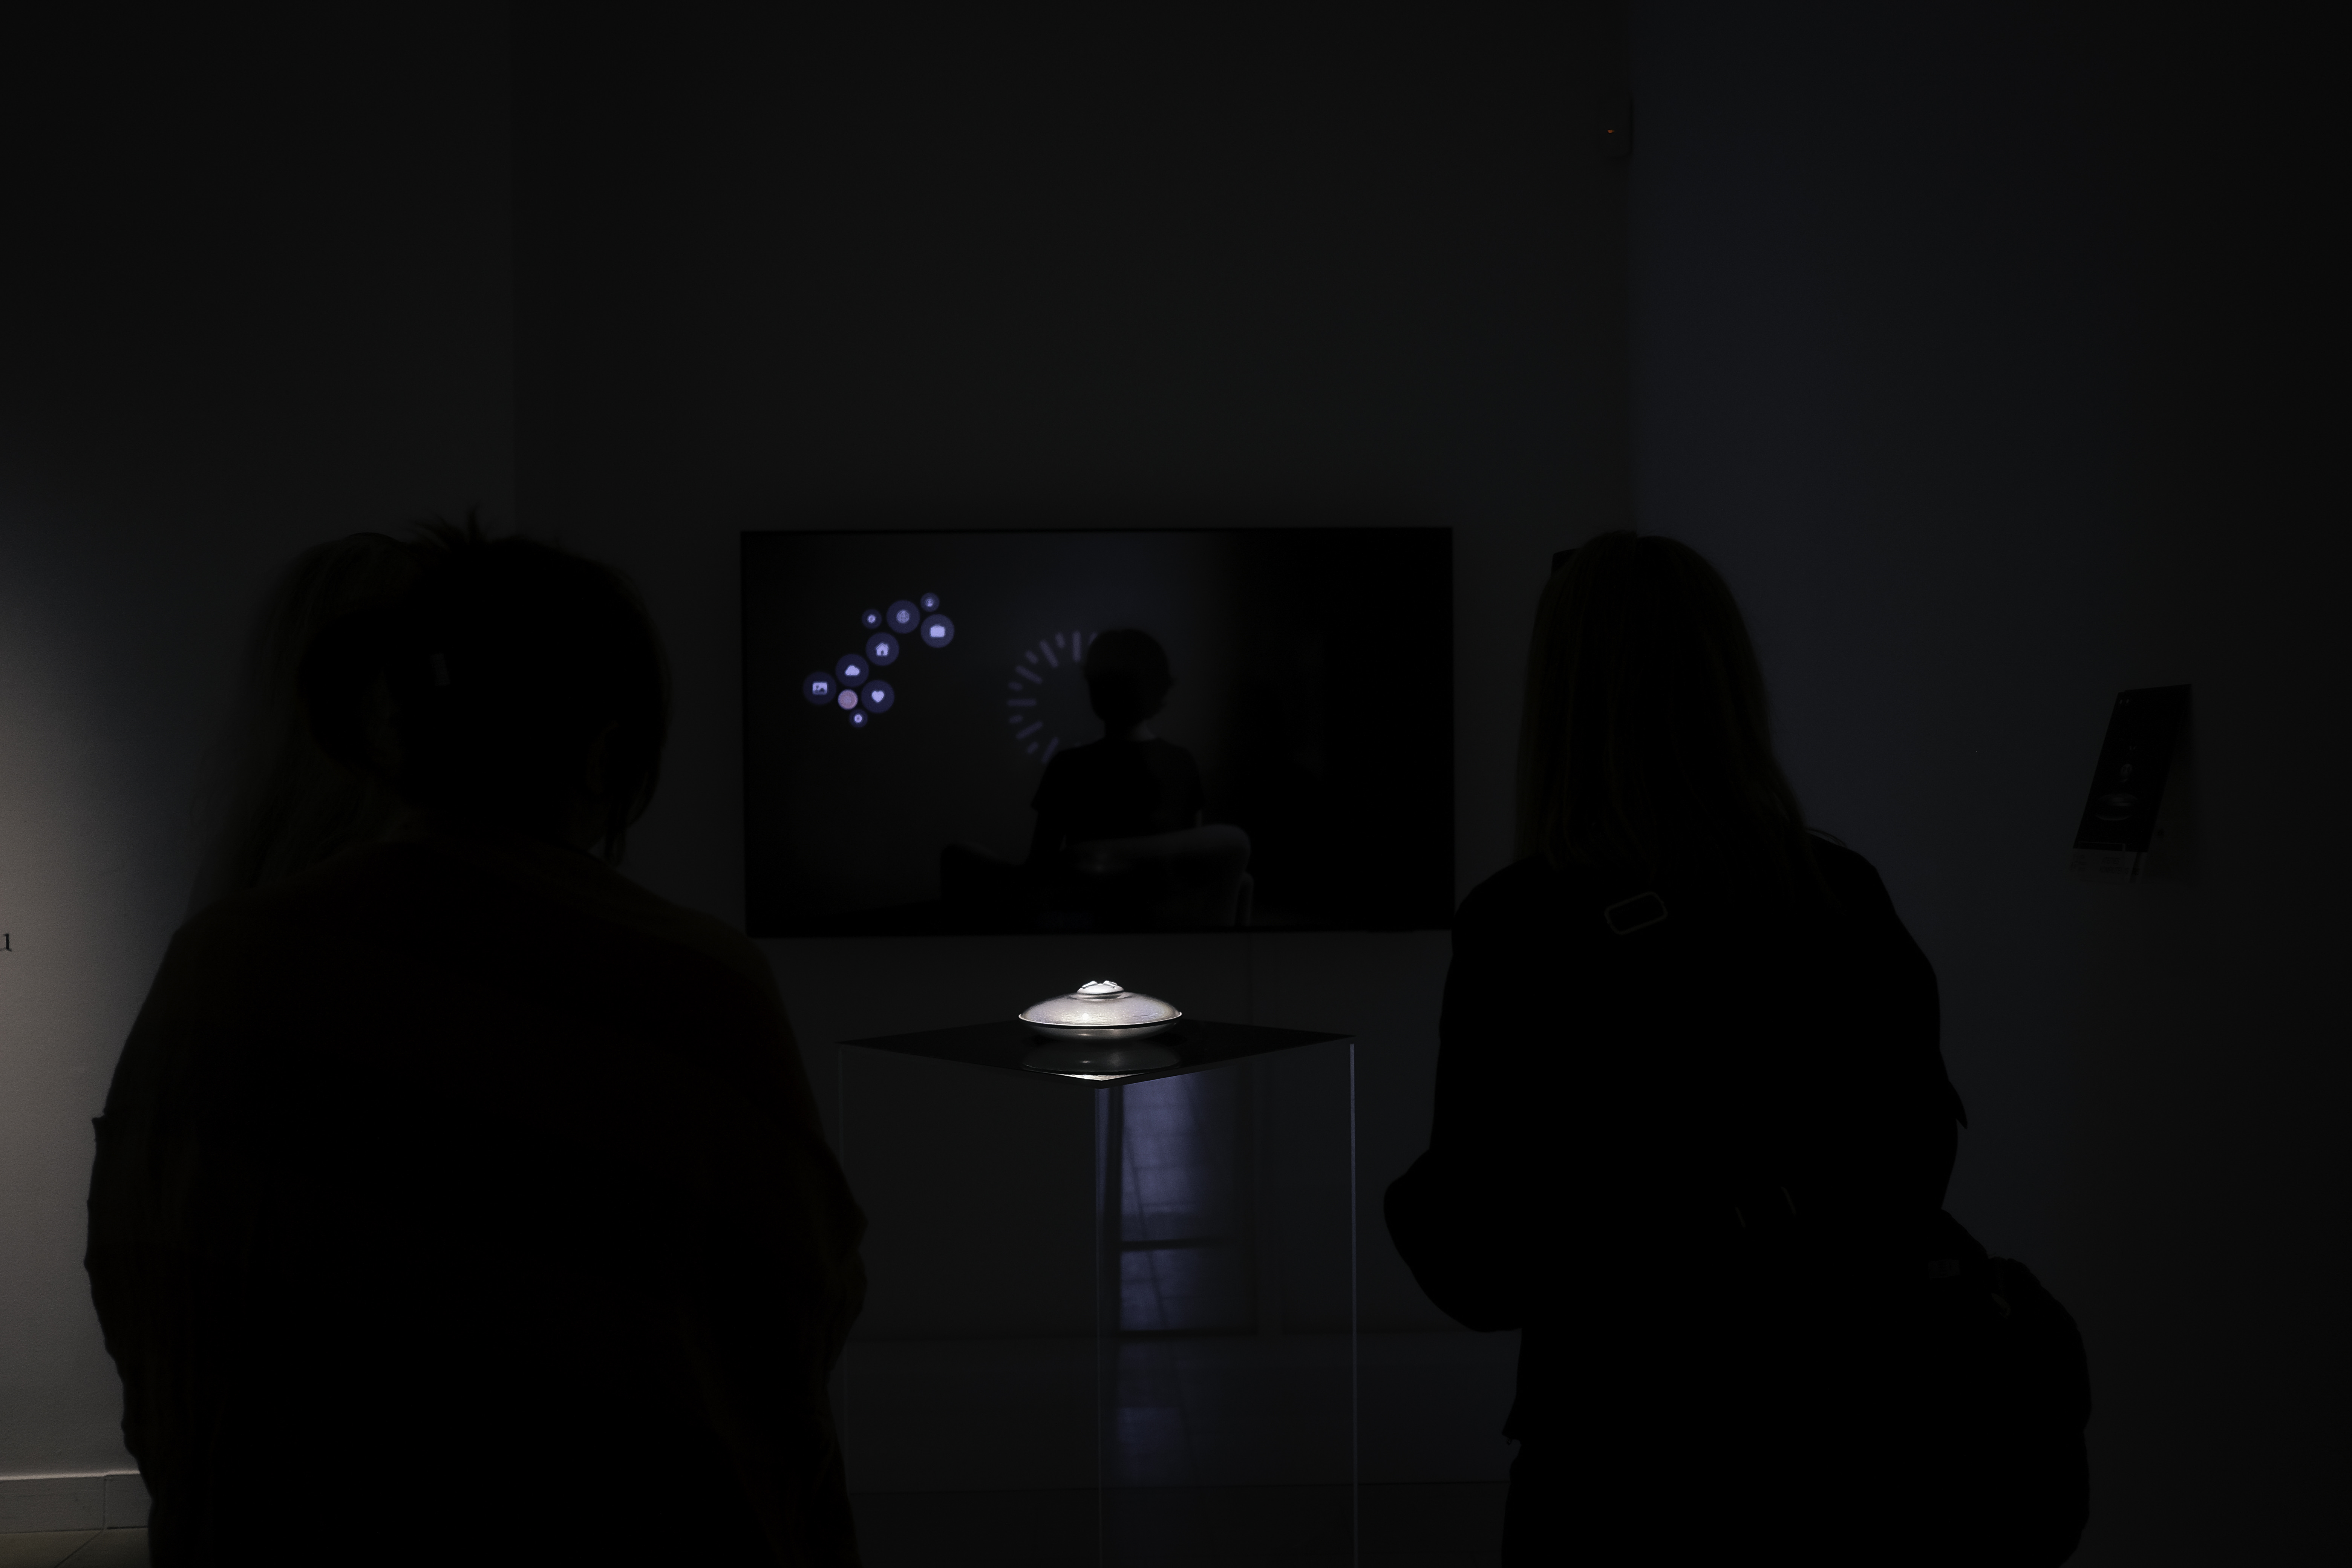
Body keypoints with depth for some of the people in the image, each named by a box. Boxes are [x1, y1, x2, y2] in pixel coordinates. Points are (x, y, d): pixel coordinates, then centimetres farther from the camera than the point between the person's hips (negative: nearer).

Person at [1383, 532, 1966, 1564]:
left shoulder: (1524, 927, -19)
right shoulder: (1846, 898, -5)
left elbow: (1480, 1273, -14)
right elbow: (1917, 1163, 8)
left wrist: (1415, 1202, 6)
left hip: (1628, 1457, -4)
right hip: (1839, 1443, 4)